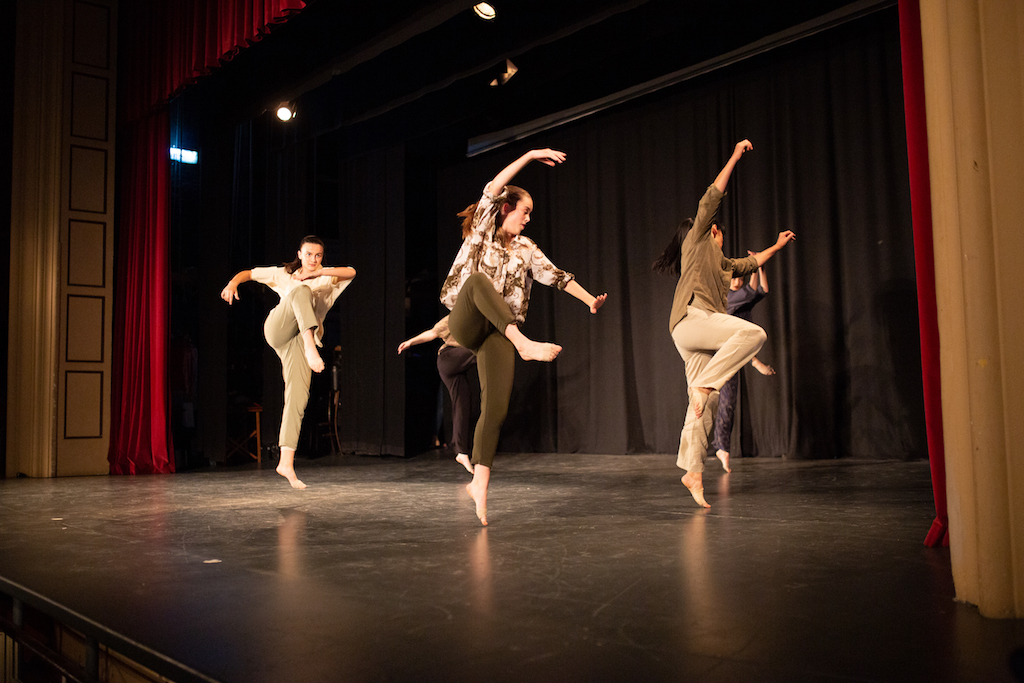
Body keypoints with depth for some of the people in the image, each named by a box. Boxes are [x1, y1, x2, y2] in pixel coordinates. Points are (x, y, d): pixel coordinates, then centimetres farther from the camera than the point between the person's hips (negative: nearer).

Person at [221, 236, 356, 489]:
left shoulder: (327, 278, 16)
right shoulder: (284, 274, 20)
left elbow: (351, 272, -3)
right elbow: (249, 273, 20)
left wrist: (317, 272, -15)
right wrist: (233, 283, -3)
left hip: (299, 341, 1)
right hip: (277, 329, 0)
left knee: (298, 398, -13)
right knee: (301, 292, -25)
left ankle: (286, 462, -11)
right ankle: (311, 348, -45)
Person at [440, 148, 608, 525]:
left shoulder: (526, 249, 19)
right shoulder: (480, 232, 8)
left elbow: (555, 275, 11)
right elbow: (491, 191, -6)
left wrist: (590, 300, 1)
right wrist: (529, 157, -9)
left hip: (498, 333, 3)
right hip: (466, 324, -3)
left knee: (496, 408, -12)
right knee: (478, 278, -34)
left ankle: (479, 483, -6)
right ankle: (525, 344, -45)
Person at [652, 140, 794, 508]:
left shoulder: (720, 262, 34)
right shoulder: (697, 239, 13)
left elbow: (749, 263, 49)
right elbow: (712, 197, 4)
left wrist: (776, 246, 51)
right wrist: (735, 157, 5)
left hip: (705, 329, 8)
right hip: (691, 318, -8)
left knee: (704, 405, -1)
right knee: (753, 333, -29)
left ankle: (693, 471, -3)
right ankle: (704, 384, -28)